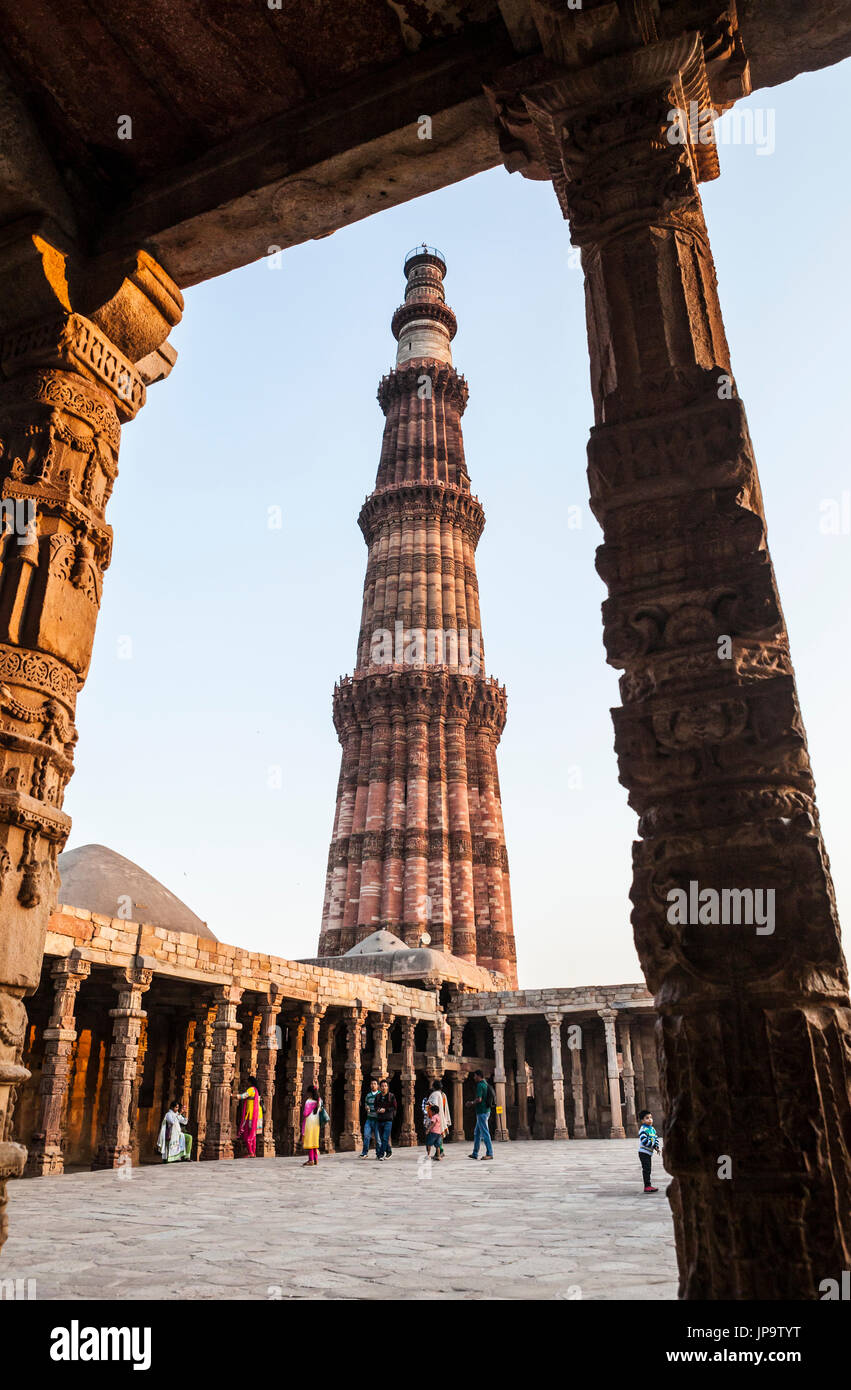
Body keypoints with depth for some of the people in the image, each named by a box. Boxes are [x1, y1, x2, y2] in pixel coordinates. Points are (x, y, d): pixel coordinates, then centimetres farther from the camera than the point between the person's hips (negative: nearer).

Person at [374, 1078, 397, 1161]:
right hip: (380, 1119, 5)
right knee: (381, 1138, 11)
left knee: (385, 1138, -12)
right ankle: (388, 1152, 26)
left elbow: (394, 1107, -4)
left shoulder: (391, 1096, -3)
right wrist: (378, 1109, -6)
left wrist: (385, 1110, -13)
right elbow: (375, 1106, 16)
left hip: (388, 1119, -5)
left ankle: (381, 1154, -9)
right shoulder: (378, 1096, 8)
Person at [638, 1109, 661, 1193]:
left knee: (648, 1170, 13)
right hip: (643, 1152, -8)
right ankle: (647, 1186, -8)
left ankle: (648, 1186, 20)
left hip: (649, 1153, 8)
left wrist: (657, 1147, -4)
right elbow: (644, 1140, -23)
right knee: (646, 1169, -10)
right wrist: (653, 1145, -19)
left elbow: (656, 1138, 14)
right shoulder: (643, 1129, -15)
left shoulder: (652, 1129, 12)